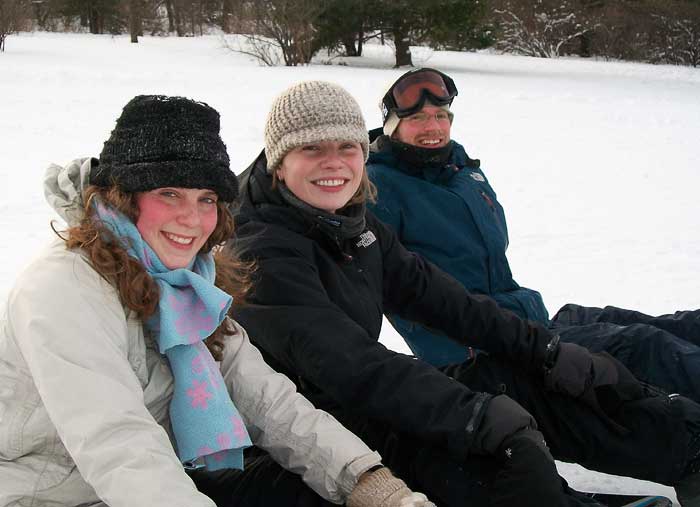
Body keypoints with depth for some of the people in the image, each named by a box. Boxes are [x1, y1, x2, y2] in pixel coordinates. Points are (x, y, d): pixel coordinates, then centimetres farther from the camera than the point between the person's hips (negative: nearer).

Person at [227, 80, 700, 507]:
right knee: (513, 461, -28)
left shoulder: (355, 224, 5)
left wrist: (544, 348, 1)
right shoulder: (265, 256, -20)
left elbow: (431, 293, 6)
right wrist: (475, 414, -31)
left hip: (379, 399, 9)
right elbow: (347, 364, -29)